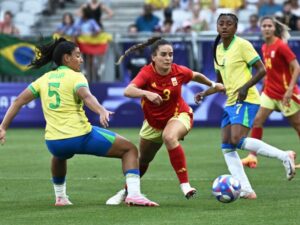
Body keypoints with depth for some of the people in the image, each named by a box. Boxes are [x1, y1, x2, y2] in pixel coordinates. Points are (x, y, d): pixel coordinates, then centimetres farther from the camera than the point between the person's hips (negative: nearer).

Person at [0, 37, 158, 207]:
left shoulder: (45, 79, 14)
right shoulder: (76, 77, -2)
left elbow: (19, 101, 12)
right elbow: (86, 96, -24)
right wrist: (102, 111, -40)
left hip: (53, 142, 5)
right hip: (81, 136, -5)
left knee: (59, 156, 44)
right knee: (130, 149, 5)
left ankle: (60, 197, 41)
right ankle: (133, 194, -11)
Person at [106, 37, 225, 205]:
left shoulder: (179, 71, -19)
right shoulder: (147, 73, -26)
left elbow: (196, 76, 6)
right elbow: (128, 91, -43)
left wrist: (213, 85, 20)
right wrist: (146, 93, -60)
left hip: (178, 115, -1)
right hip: (153, 122, 1)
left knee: (169, 137, -37)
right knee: (143, 160, 19)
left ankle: (185, 185, -36)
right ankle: (126, 191, 48)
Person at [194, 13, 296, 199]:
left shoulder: (242, 45, -9)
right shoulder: (218, 50, 14)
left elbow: (261, 70, -11)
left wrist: (246, 86, -22)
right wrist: (204, 93, 9)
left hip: (246, 100, -8)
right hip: (230, 102, 8)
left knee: (237, 140, -23)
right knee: (227, 146, -1)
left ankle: (284, 156, -12)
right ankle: (246, 190, -1)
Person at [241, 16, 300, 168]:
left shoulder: (281, 46, -16)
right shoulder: (264, 48, 6)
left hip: (285, 93, -7)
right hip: (270, 91, 7)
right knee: (257, 120, -4)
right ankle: (252, 157, -1)